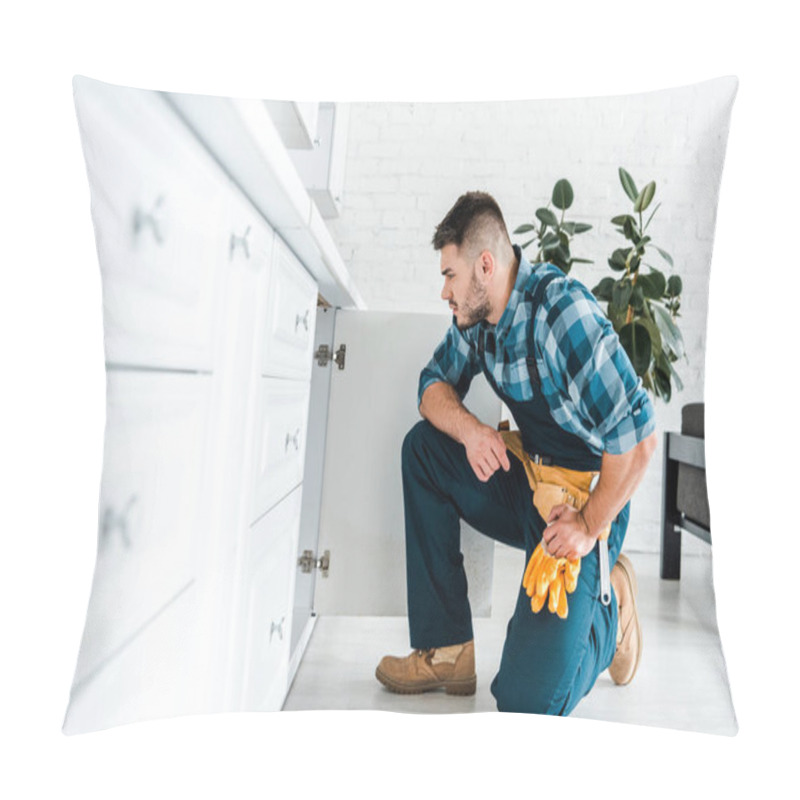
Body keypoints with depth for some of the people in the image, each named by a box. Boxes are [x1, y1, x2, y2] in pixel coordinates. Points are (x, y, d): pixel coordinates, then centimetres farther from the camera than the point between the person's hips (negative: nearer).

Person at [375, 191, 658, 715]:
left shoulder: (562, 309, -24)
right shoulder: (478, 314, 0)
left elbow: (638, 436, -26)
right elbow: (435, 384, 7)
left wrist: (592, 526, -18)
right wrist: (469, 429, -14)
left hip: (587, 498, -8)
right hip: (529, 483, 8)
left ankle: (610, 614, 18)